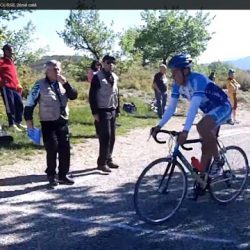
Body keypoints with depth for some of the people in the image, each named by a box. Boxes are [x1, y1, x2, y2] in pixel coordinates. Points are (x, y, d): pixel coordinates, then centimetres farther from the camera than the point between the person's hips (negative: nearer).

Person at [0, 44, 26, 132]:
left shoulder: (11, 62, 22)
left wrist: (18, 85, 16)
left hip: (15, 88, 8)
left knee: (19, 104, 8)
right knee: (10, 106, -4)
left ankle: (18, 122, 20)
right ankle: (12, 124, 5)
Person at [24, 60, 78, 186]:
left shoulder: (62, 84, 9)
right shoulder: (40, 85, -7)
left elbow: (73, 96, -3)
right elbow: (30, 103, -6)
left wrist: (65, 83, -14)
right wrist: (29, 120, -10)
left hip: (62, 122, 5)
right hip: (48, 123, -5)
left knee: (65, 149, 6)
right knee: (52, 149, -3)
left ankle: (63, 175, 19)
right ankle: (51, 176, 14)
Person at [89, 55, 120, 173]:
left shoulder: (114, 77, 12)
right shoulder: (97, 77, -10)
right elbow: (92, 96, -12)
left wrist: (117, 109, 16)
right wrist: (95, 112, -16)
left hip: (112, 111, 7)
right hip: (102, 111, -7)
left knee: (112, 137, 11)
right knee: (105, 137, -8)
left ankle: (108, 159, 23)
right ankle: (102, 163, 1)